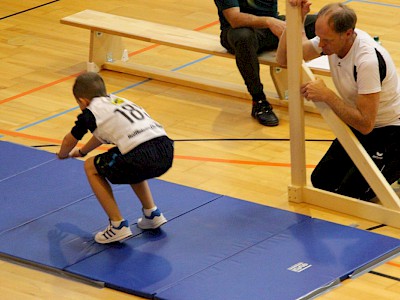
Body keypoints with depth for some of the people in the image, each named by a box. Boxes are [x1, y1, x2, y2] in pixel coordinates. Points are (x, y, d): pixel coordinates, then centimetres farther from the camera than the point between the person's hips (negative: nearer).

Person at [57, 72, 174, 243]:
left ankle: (118, 226, 10)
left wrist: (63, 154, 55)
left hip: (142, 159, -7)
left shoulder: (91, 112, 13)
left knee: (91, 167, 18)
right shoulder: (119, 101, 31)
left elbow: (69, 141, 32)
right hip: (166, 152, 7)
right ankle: (152, 214, 30)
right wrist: (82, 151, 68)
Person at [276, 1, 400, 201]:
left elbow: (365, 124, -32)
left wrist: (326, 95, -31)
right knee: (321, 181, 8)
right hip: (358, 125, 8)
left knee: (347, 195, -13)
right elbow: (283, 59, -7)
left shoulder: (368, 59, -34)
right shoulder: (330, 38, -12)